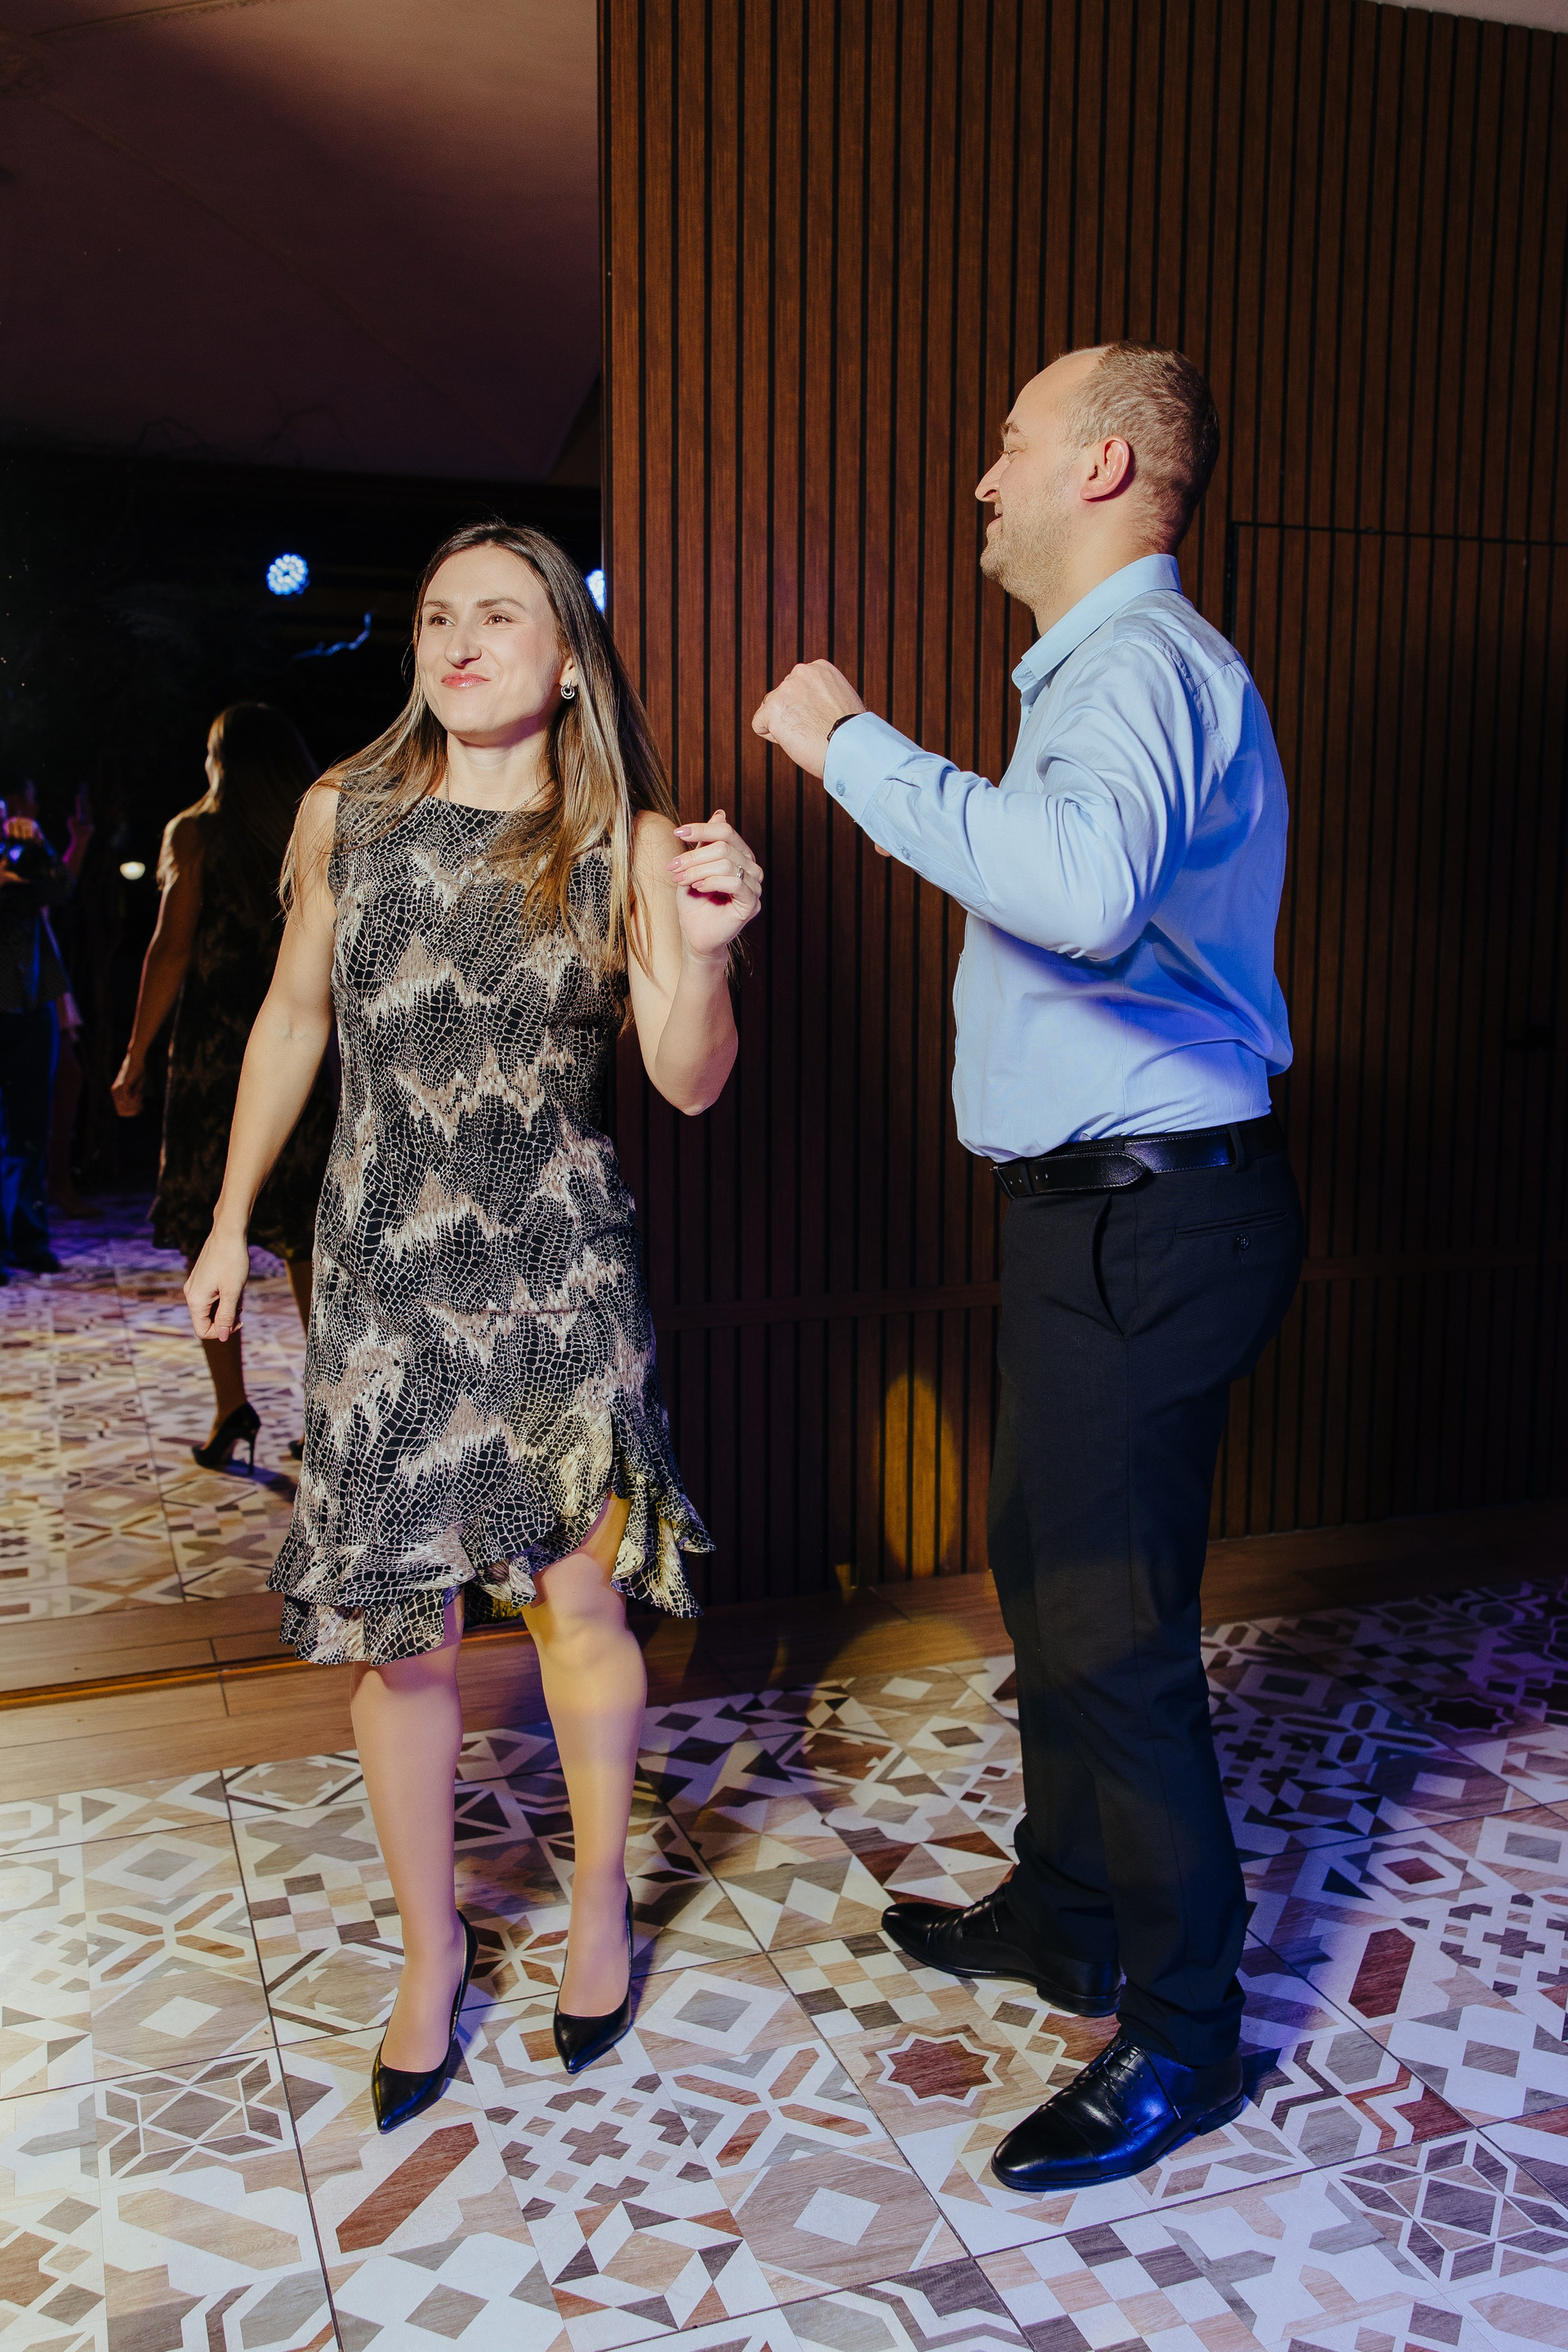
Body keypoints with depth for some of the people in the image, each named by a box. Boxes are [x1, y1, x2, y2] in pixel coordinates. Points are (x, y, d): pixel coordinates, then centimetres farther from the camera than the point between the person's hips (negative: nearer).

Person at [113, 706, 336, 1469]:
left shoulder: (195, 833, 3)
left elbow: (171, 950, -5)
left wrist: (135, 1057, -1)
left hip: (215, 1047, -3)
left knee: (207, 1230, 4)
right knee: (307, 1230, 8)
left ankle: (232, 1404, -2)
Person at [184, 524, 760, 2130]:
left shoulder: (628, 844, -5)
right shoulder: (348, 813, 1)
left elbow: (689, 1081, -9)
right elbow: (295, 1015, 11)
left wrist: (702, 947, -28)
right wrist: (231, 1218, 14)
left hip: (556, 1262, -1)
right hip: (381, 1263, 2)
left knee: (578, 1591, 5)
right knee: (398, 1629, 5)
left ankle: (600, 1897, 30)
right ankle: (431, 1943, 27)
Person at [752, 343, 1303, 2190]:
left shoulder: (1141, 659, -17)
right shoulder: (1108, 662, 19)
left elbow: (1085, 885, -39)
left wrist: (857, 750, -27)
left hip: (1143, 1220, -11)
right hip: (1100, 1207, 11)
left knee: (1112, 1634, -1)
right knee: (1048, 1575, 20)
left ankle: (1180, 2033, 18)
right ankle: (1066, 1918, 39)